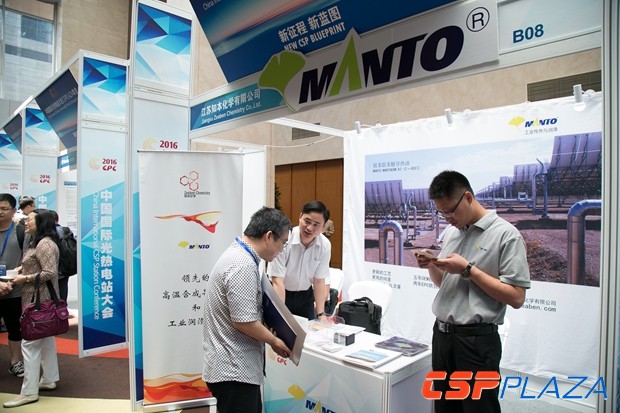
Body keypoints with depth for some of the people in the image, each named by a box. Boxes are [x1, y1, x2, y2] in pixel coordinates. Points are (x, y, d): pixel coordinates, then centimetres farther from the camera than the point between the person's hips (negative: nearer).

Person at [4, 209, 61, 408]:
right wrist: (23, 270, 7)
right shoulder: (38, 242, 16)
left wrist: (25, 278, -16)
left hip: (40, 300, -11)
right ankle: (49, 380, 26)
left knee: (30, 343, -6)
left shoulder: (45, 244, -17)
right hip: (38, 299, 11)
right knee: (45, 339, 16)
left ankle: (29, 392, 1)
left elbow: (50, 273, -24)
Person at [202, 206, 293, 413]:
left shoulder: (237, 255, 10)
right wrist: (274, 341, -10)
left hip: (234, 365, 10)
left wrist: (270, 334, 16)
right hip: (233, 370, -10)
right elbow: (244, 321, -25)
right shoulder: (243, 266, -24)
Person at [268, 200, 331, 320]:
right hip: (278, 294, -3)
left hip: (305, 295, 3)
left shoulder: (325, 245, -15)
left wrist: (321, 314, -10)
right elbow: (278, 282, -27)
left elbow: (319, 281, -7)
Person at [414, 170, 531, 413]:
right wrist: (431, 266, -2)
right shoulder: (451, 232, 9)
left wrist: (468, 269, -19)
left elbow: (516, 298, -16)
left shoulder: (506, 234, -12)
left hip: (476, 340, -6)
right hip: (441, 334, 7)